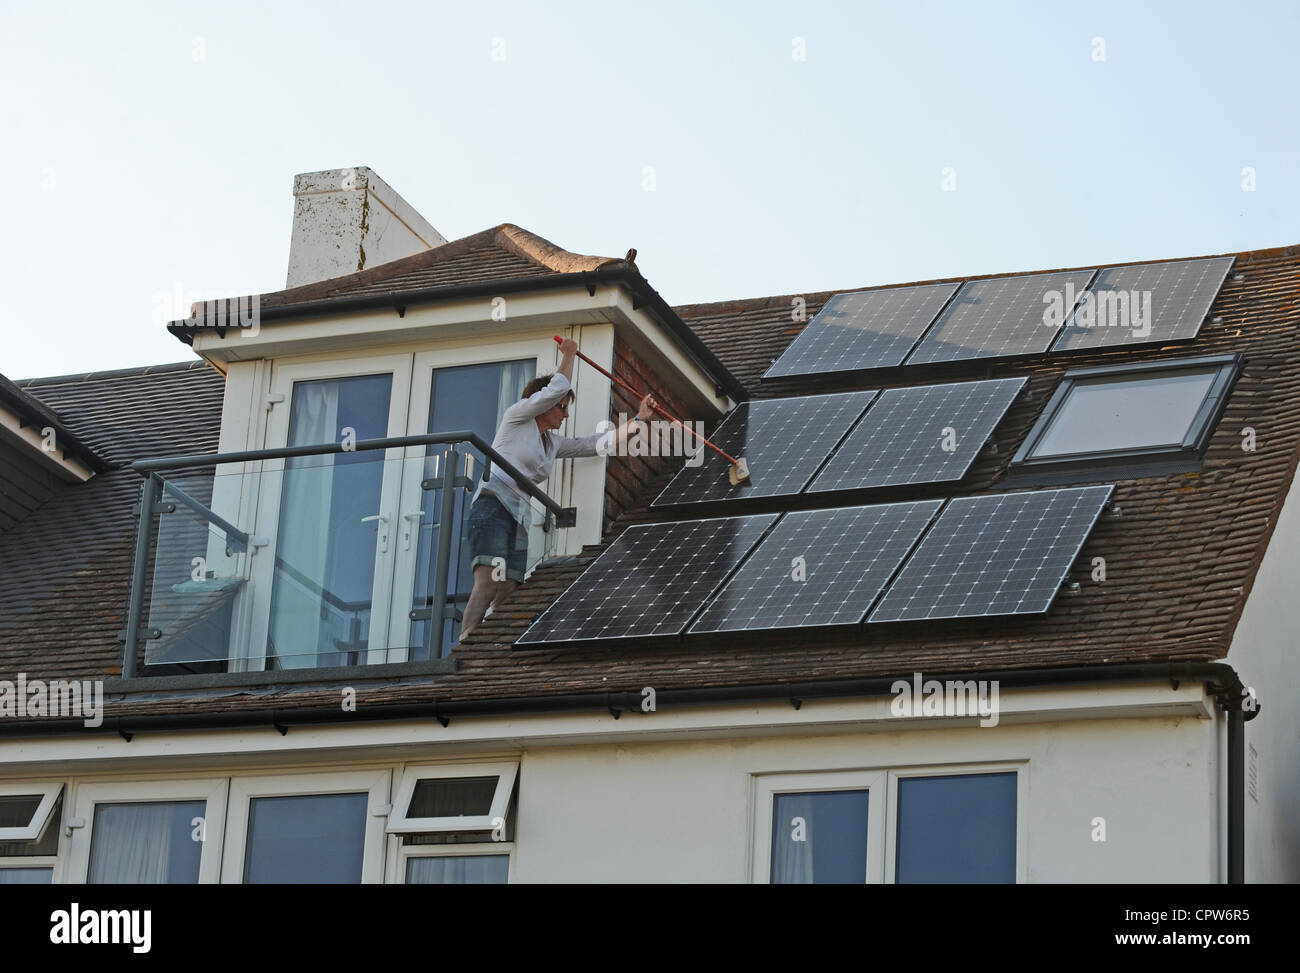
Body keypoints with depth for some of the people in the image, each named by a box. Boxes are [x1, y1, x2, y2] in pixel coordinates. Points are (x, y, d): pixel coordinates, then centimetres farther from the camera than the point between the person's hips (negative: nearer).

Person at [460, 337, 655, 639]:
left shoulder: (553, 444, 27)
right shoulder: (516, 417, 8)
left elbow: (598, 444, 29)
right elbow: (556, 388, 0)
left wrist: (639, 418, 30)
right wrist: (568, 355, 16)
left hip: (519, 521, 9)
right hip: (493, 509, -8)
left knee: (508, 594, -10)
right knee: (489, 583, -27)